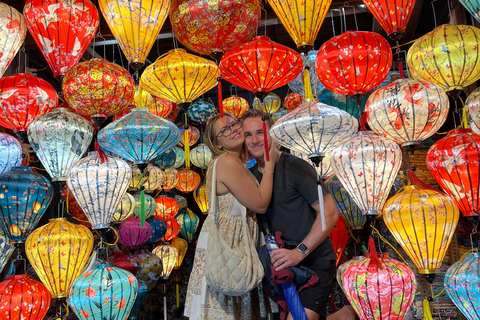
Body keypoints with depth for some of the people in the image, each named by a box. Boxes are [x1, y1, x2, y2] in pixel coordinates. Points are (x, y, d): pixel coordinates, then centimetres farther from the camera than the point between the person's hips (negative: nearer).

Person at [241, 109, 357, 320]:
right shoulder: (251, 175, 5)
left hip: (314, 261, -7)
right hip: (283, 264, 7)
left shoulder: (296, 167, -15)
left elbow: (330, 213, -18)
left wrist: (299, 252, -25)